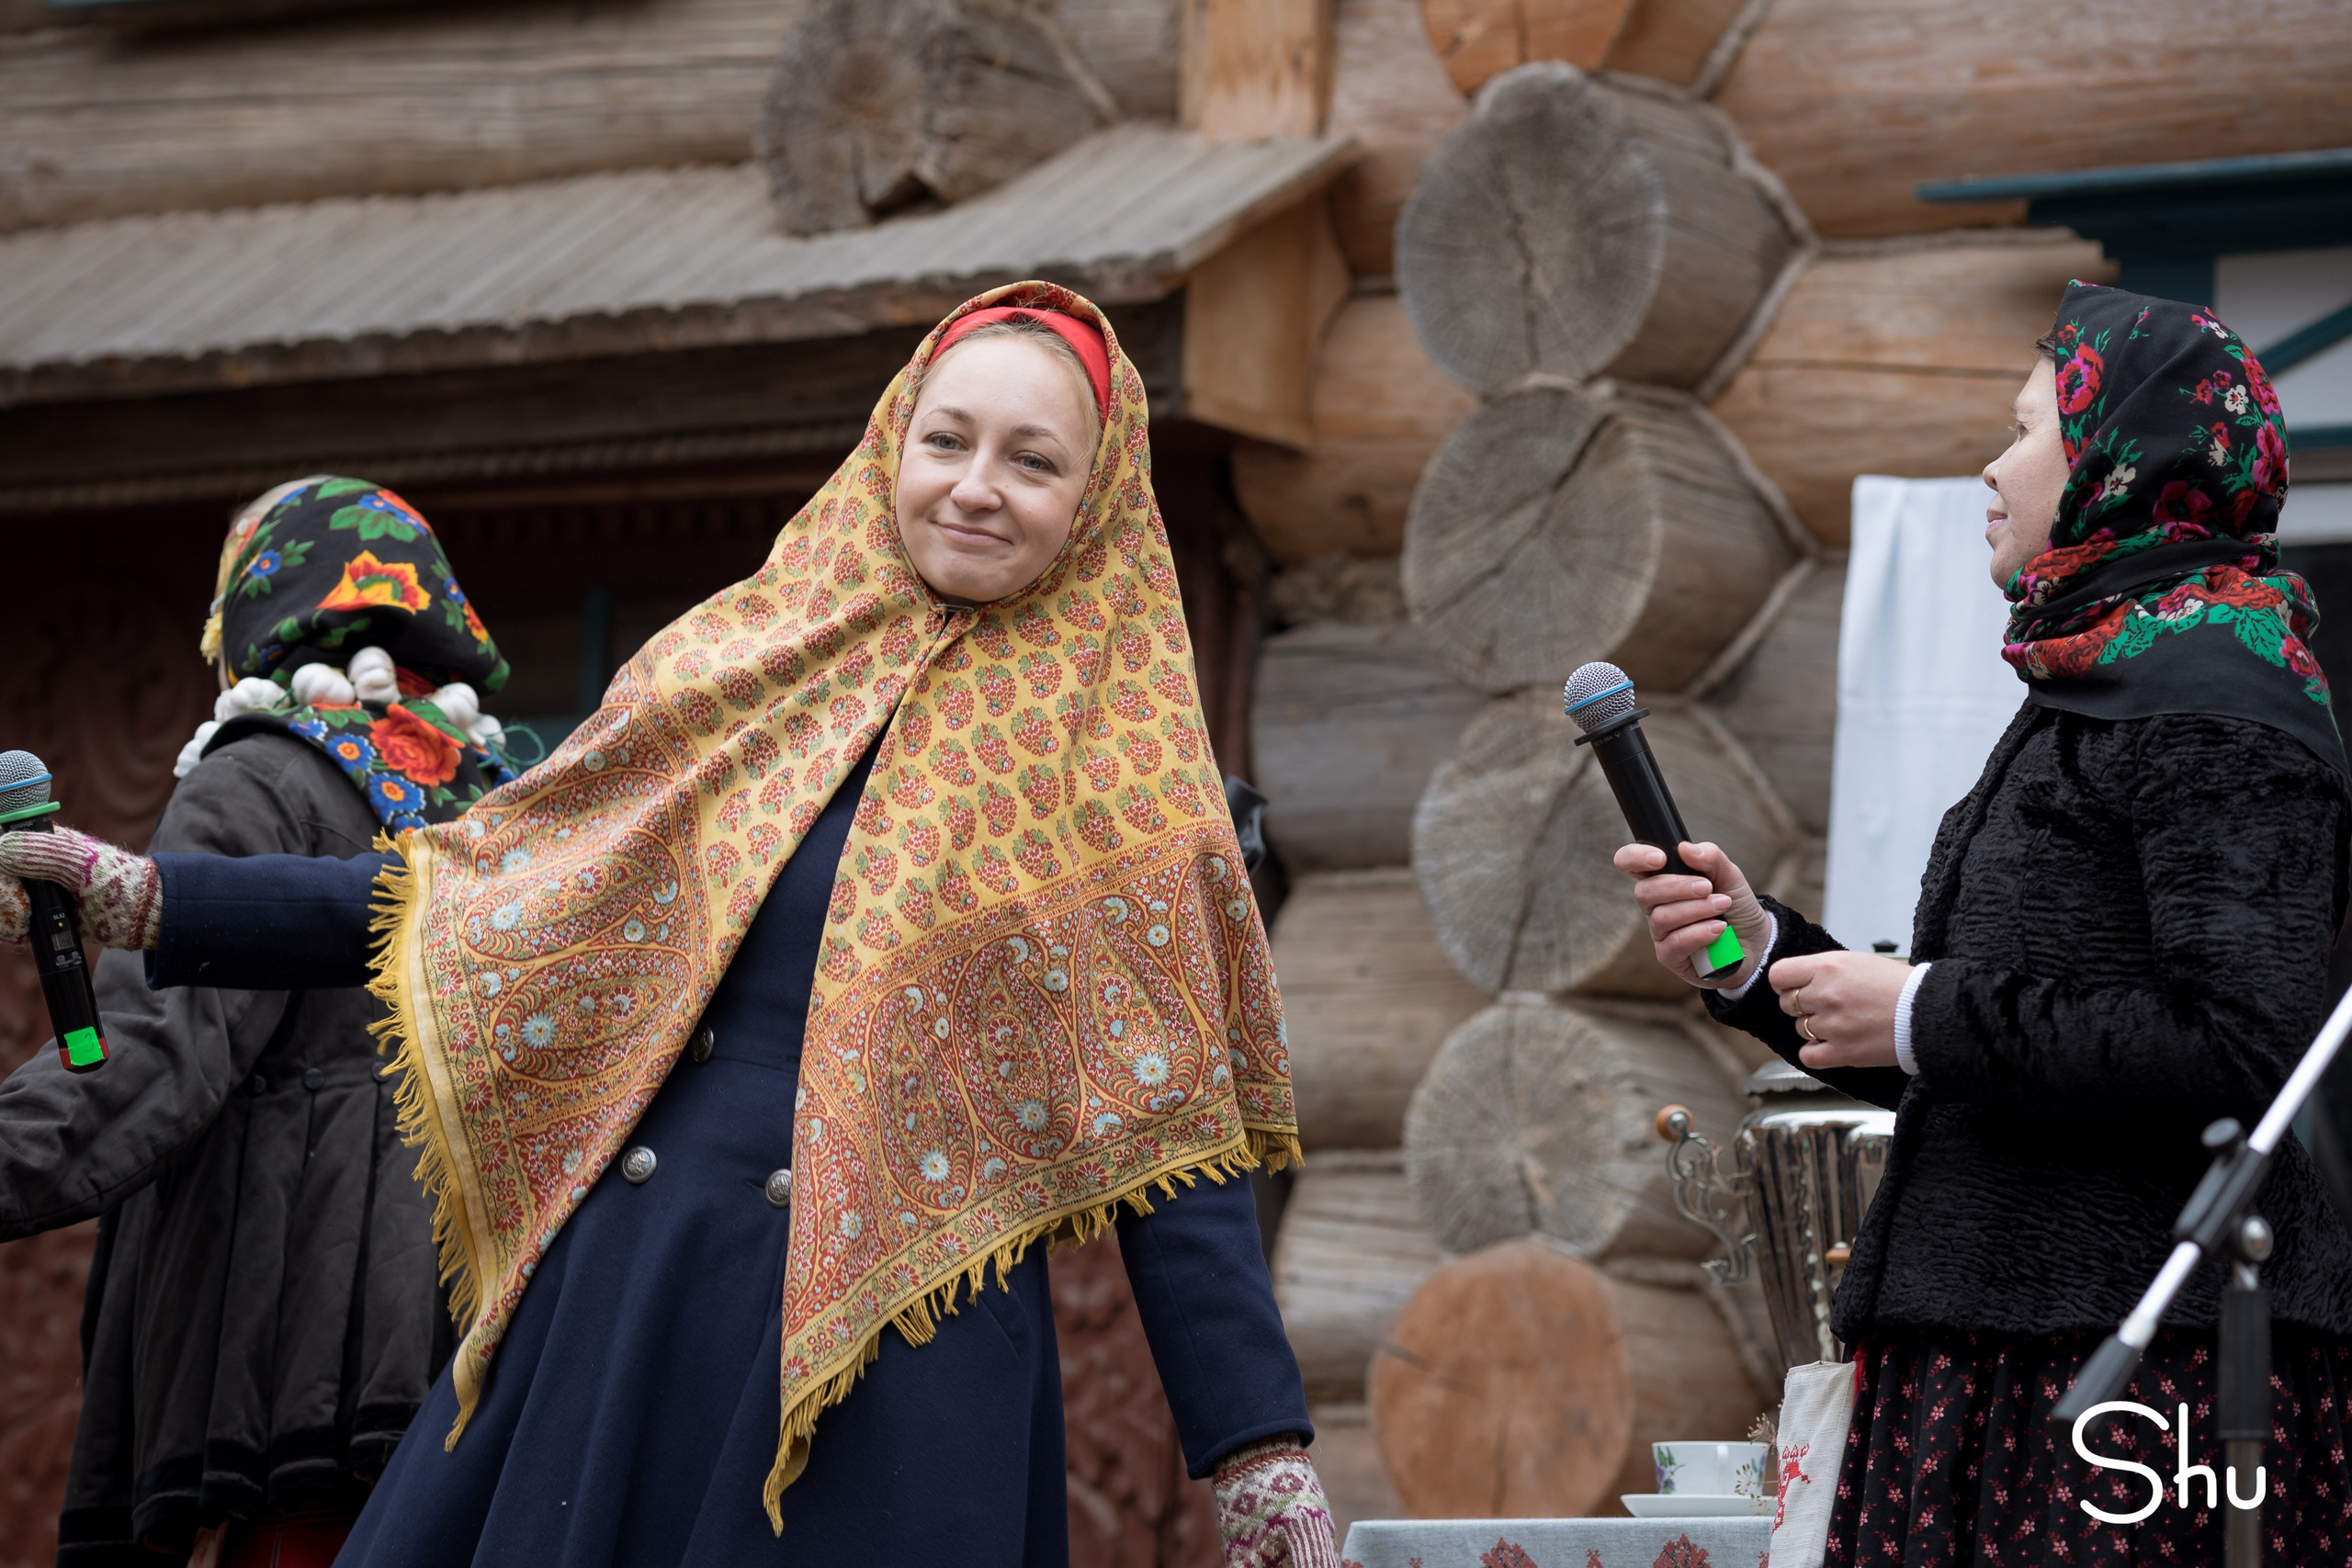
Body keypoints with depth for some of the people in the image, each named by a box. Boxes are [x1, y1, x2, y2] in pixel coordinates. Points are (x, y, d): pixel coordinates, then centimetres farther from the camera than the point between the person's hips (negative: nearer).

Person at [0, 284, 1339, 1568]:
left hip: (895, 1377, -3)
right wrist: (156, 896, 11)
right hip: (623, 1311, 3)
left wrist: (1260, 1448, -7)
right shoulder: (736, 666, 11)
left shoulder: (1112, 781, 3)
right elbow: (477, 896, 16)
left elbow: (1164, 1134, 0)